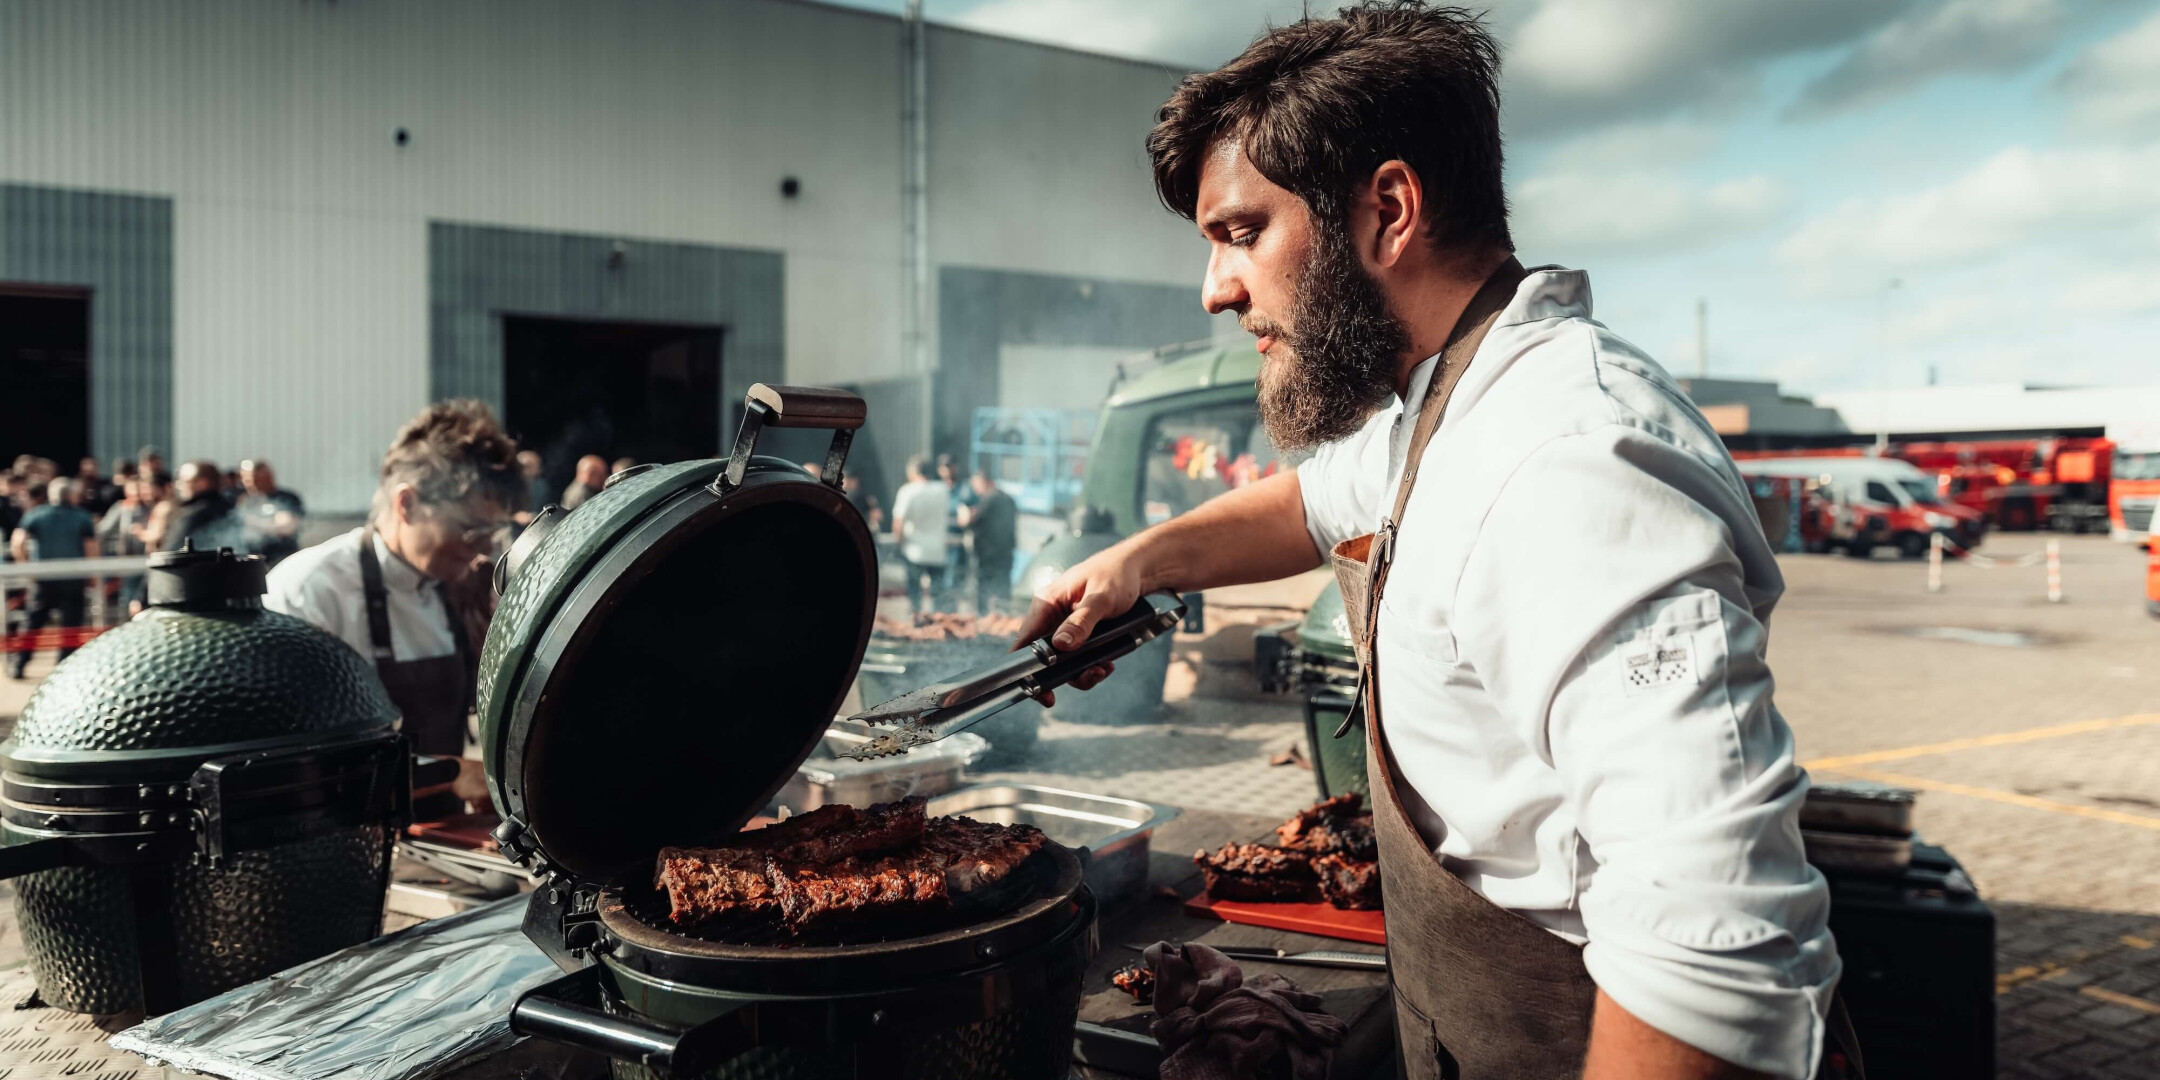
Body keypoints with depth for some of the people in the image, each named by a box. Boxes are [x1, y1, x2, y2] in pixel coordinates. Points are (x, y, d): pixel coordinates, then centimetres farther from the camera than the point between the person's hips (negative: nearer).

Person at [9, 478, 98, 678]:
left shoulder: (35, 514, 4)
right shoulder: (83, 517, 0)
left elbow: (17, 543, -8)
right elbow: (92, 550, -6)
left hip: (43, 578, 2)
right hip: (74, 579, -2)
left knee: (32, 623, 10)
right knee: (70, 625, 4)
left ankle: (17, 666, 12)